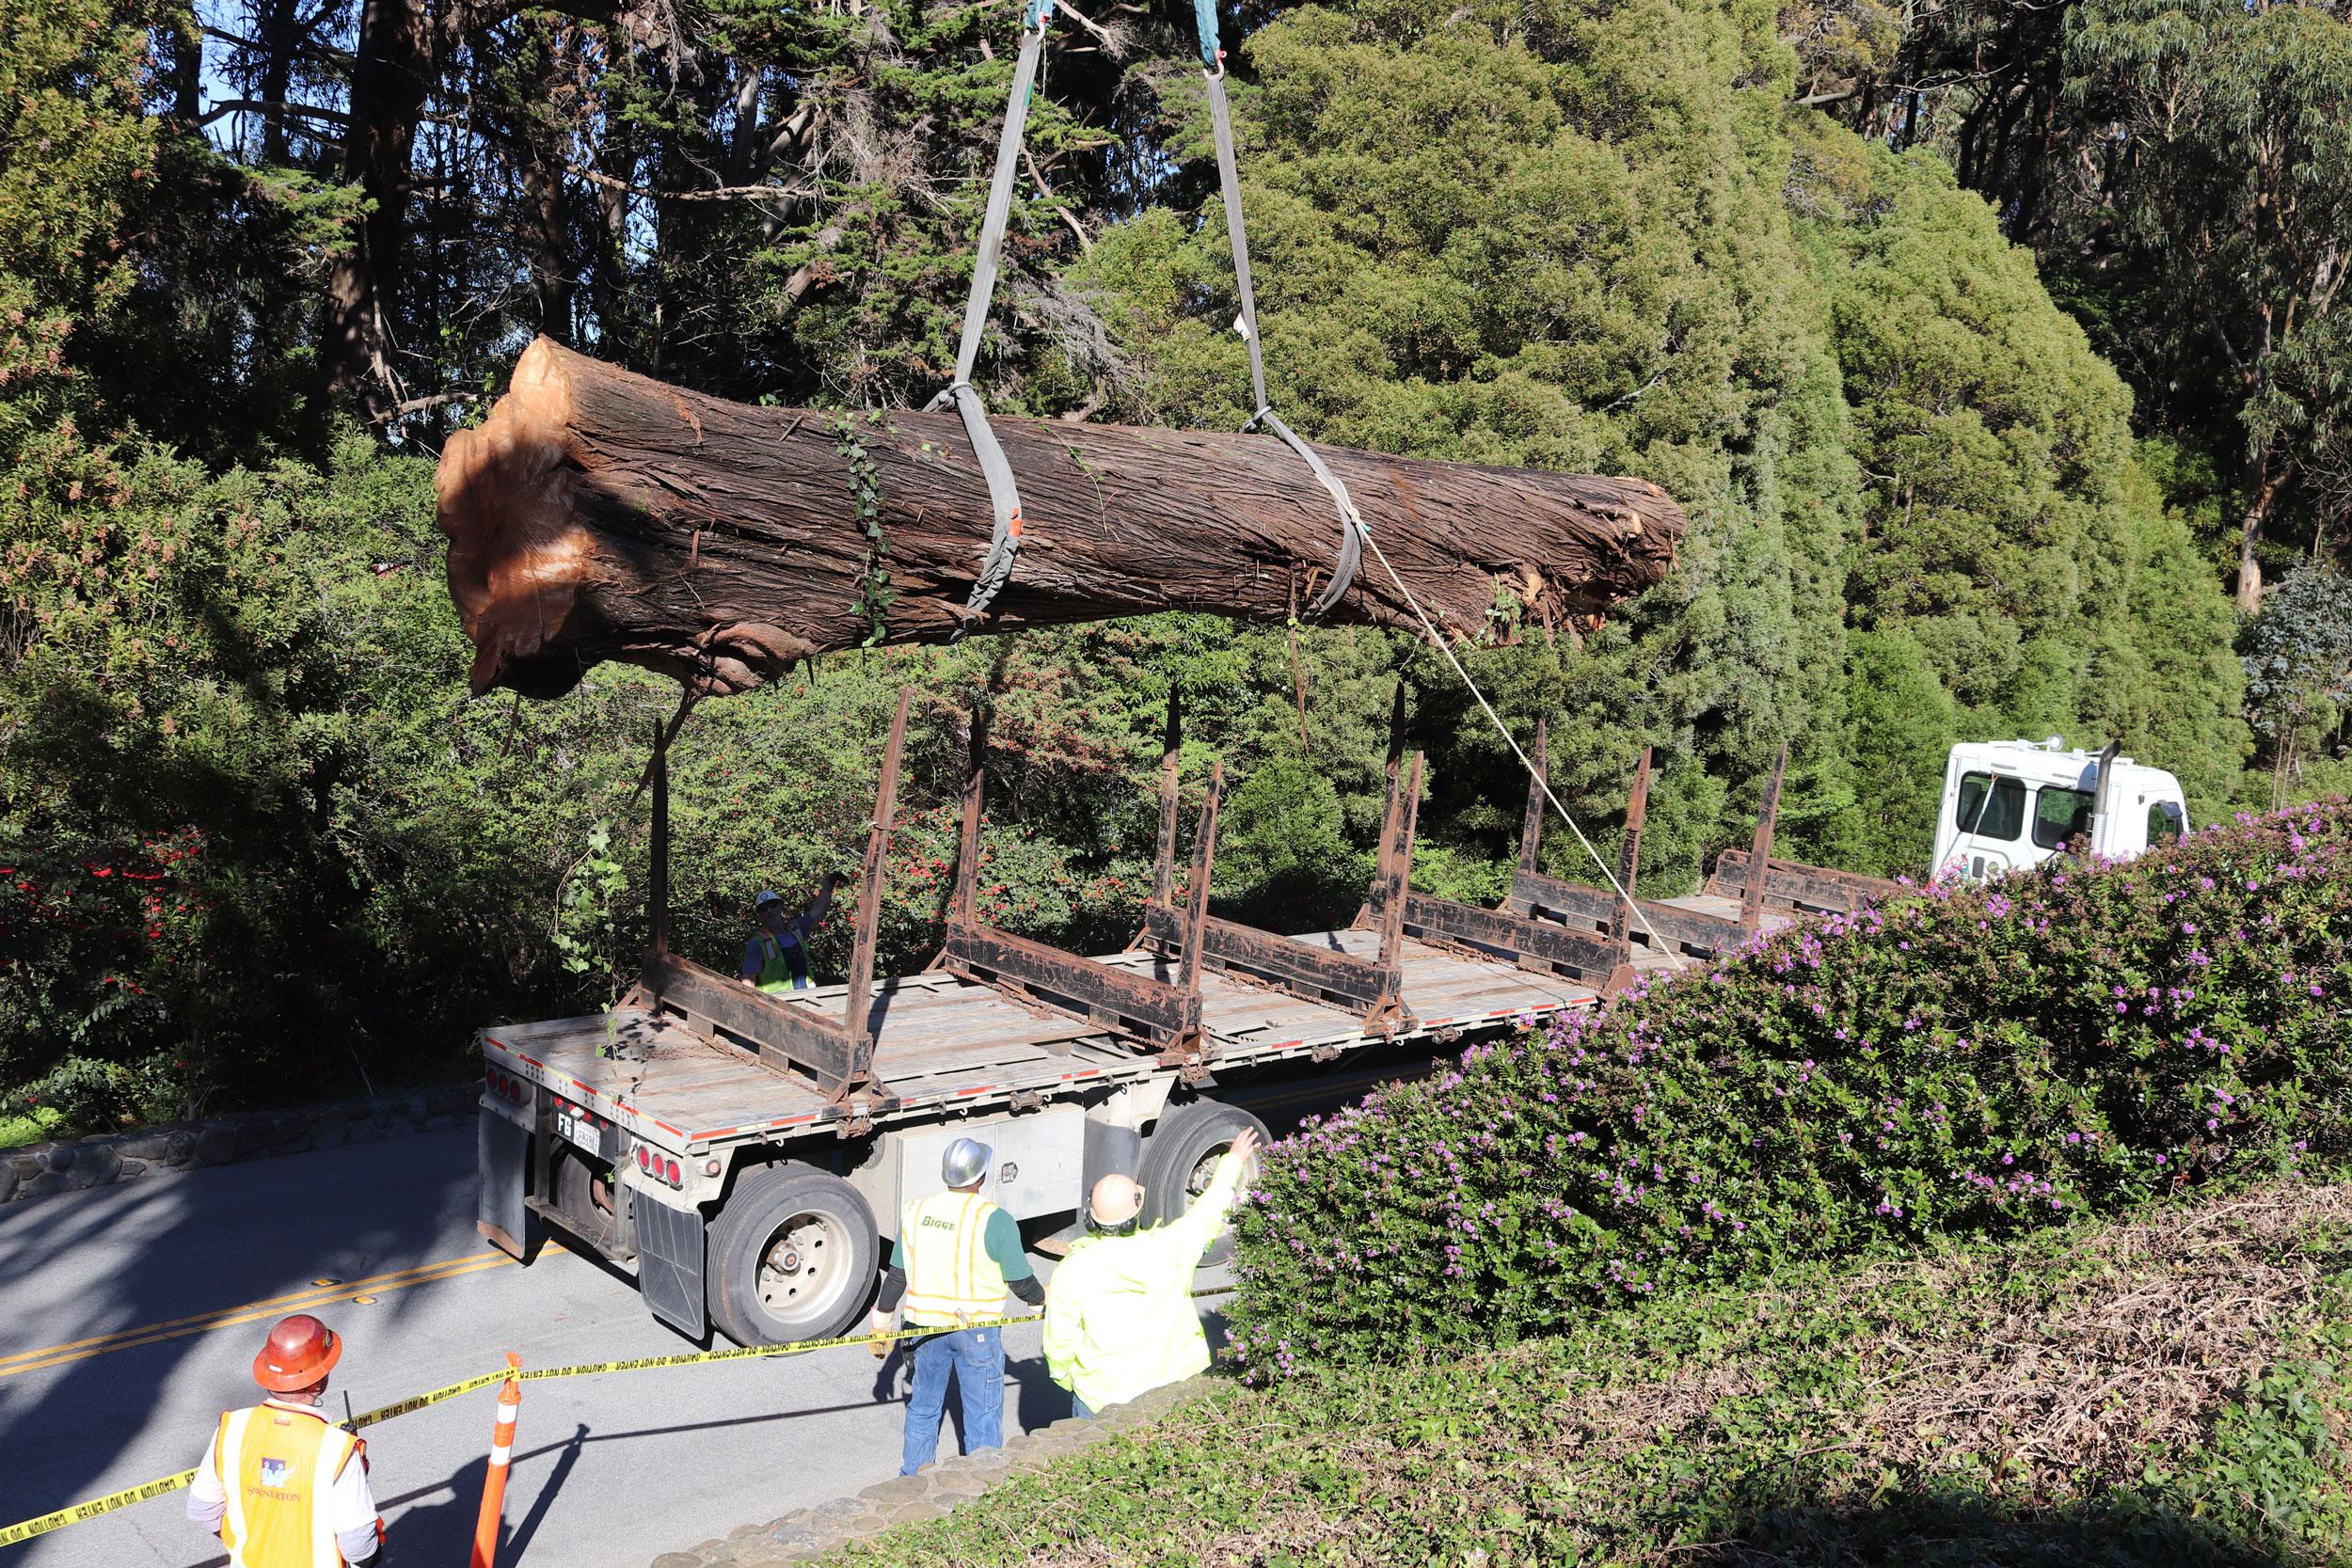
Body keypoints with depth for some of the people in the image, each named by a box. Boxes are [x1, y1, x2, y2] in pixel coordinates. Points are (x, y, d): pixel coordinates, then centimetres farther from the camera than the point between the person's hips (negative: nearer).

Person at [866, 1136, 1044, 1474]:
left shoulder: (916, 1211, -3)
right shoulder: (994, 1220, -17)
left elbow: (897, 1275, 4)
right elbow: (1021, 1281, -10)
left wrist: (881, 1319, 17)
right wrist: (1040, 1299, 12)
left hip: (926, 1325, 5)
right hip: (977, 1329, -5)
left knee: (923, 1405, 21)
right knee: (983, 1412, 9)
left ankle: (913, 1476, 34)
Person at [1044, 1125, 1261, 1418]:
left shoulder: (1072, 1270, -19)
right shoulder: (1169, 1250, -17)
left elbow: (1059, 1338, -9)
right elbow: (1207, 1213, 1)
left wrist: (1063, 1377, 13)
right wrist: (1233, 1160, 17)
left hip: (1098, 1394, -1)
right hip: (1167, 1388, 1)